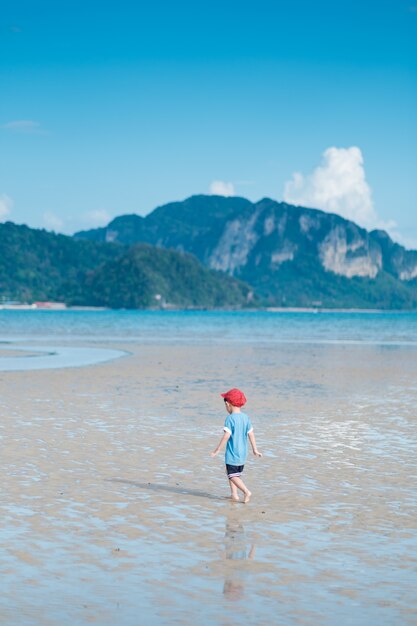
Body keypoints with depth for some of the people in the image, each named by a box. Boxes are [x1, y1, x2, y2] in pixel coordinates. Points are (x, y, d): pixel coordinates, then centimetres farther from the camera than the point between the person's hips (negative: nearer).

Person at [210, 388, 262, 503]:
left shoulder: (230, 418, -16)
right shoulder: (245, 417, 4)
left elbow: (226, 436, -20)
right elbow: (251, 434, 8)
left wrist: (217, 450, -14)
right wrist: (255, 449, 16)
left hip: (232, 454, -7)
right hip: (242, 453, 7)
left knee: (232, 475, 0)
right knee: (233, 473, 22)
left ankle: (246, 491, -16)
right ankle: (234, 494, 21)